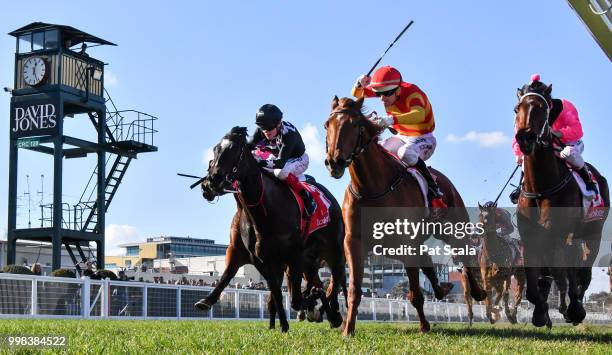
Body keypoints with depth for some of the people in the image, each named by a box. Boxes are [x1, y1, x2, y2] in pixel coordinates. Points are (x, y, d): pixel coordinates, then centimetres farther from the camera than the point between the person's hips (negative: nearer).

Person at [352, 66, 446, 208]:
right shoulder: (386, 90, -6)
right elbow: (357, 94, 3)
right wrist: (360, 84, -22)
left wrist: (392, 119, -63)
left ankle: (434, 192, -29)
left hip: (423, 139, -7)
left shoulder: (412, 92, -27)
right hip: (401, 137, 7)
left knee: (404, 153, -36)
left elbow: (419, 115, -49)